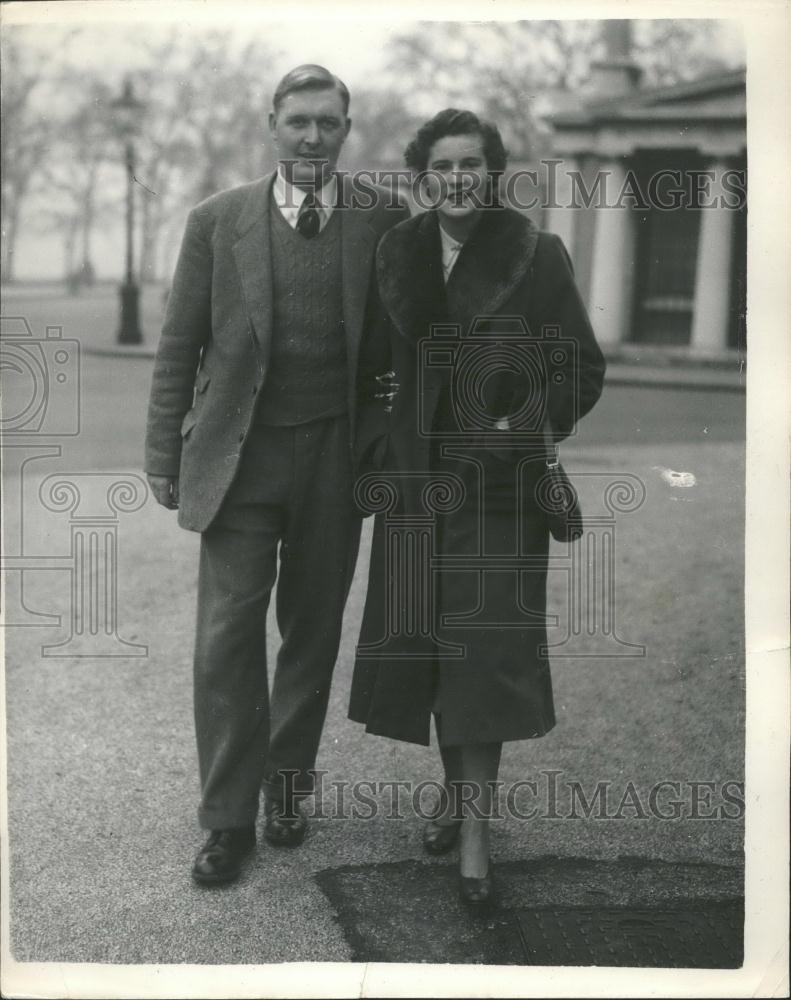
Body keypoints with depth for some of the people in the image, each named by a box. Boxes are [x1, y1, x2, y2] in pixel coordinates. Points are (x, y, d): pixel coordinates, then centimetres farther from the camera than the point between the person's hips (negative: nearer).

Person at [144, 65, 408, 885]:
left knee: (312, 634, 12)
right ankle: (228, 817, 9)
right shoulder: (217, 221, 0)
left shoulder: (385, 222, 1)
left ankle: (288, 790, 29)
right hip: (239, 457, -1)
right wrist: (164, 458, 2)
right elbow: (178, 348, 3)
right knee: (226, 637, -3)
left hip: (335, 457, 1)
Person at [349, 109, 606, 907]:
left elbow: (581, 368, -4)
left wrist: (526, 425, -18)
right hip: (415, 474, 4)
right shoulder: (398, 254, 6)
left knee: (484, 647, -7)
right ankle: (456, 789, 28)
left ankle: (475, 834, 0)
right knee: (425, 641, 8)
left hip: (498, 480, -4)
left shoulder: (537, 256, -5)